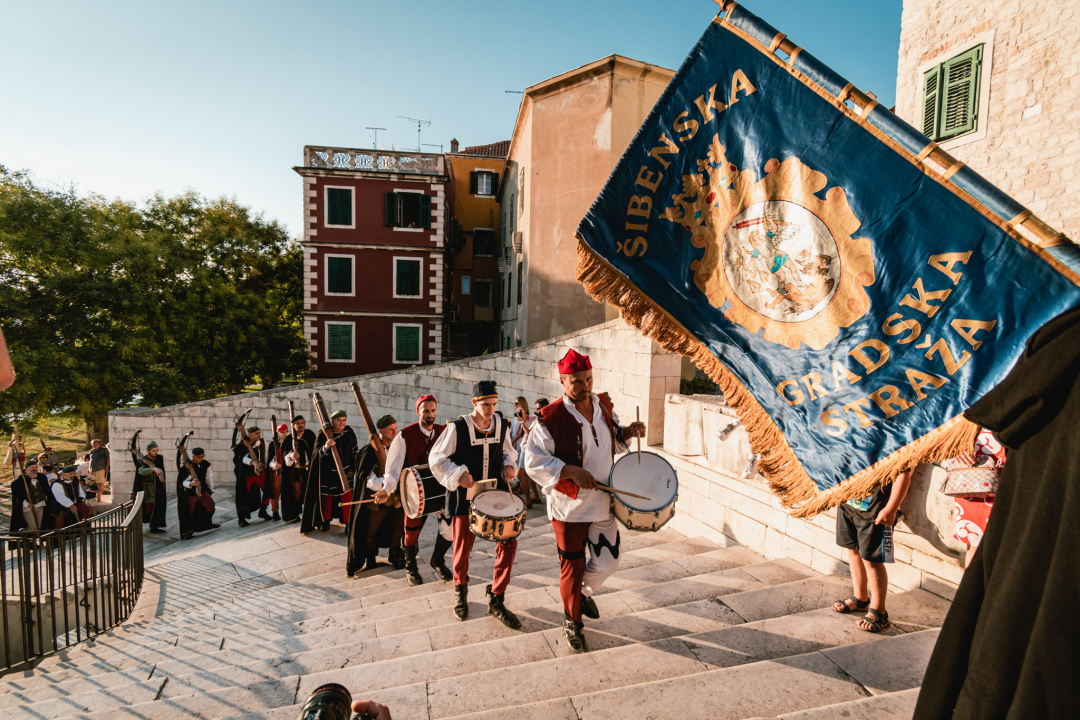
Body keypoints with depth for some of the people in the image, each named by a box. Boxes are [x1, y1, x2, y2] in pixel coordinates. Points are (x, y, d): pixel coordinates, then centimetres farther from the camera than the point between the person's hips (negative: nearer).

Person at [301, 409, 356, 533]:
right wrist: (325, 447, -36)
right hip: (328, 473, -1)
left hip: (345, 472, 1)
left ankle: (348, 522, 12)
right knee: (327, 497, 10)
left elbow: (354, 452, 7)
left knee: (347, 497, 0)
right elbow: (316, 453, -16)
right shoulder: (323, 434, -10)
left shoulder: (349, 433, -3)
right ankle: (325, 521, 29)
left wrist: (354, 468, 8)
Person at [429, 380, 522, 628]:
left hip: (496, 494, 4)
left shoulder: (502, 425, 0)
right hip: (465, 497, -3)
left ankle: (496, 601, 13)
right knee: (463, 549, 8)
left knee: (508, 542, -5)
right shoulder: (457, 428, -13)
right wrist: (458, 474, -20)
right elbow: (436, 459, -7)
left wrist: (509, 464, -4)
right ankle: (460, 590, 40)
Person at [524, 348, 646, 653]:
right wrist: (571, 471, -27)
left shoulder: (604, 404, 1)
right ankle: (572, 622, 36)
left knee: (608, 562, 12)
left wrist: (626, 433, -4)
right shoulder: (550, 418, -19)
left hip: (604, 502, 5)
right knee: (572, 568, 10)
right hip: (569, 507, -5)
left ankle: (585, 592, 45)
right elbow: (533, 461, -18)